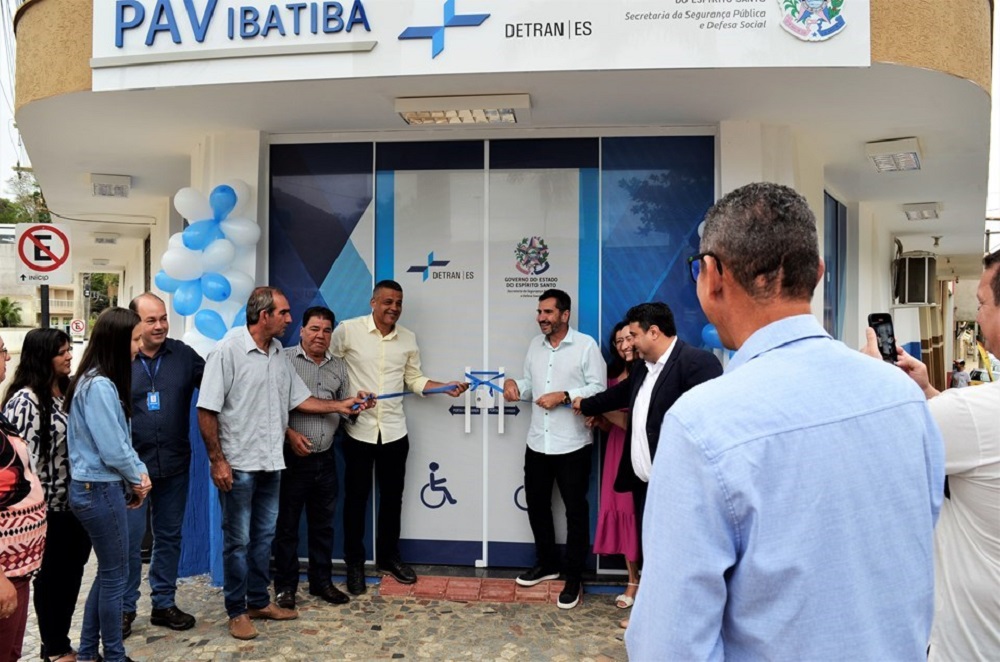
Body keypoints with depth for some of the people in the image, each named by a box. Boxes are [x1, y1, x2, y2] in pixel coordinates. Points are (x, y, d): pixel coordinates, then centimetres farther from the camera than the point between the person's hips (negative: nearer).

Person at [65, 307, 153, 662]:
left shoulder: (101, 381, 10)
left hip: (97, 487, 10)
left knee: (107, 571, 19)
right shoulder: (99, 386, -22)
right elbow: (112, 450, -22)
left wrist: (137, 473, 0)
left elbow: (119, 439, 13)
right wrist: (138, 476, -4)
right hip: (100, 490, -10)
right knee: (115, 574, 5)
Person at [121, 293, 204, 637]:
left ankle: (164, 603, 28)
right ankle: (125, 608, 21)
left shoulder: (183, 355, 0)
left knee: (169, 535, 14)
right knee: (129, 540, 4)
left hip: (174, 466, 3)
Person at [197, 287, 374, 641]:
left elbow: (299, 399, 13)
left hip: (271, 463, 7)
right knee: (238, 540, 5)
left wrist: (340, 406, 8)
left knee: (264, 536, 17)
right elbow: (207, 410, -15)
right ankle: (236, 611, 20)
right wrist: (217, 460, -16)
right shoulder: (228, 350, -15)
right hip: (238, 465, -7)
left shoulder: (279, 353, 7)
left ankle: (259, 601, 31)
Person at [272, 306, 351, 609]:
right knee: (287, 524, 6)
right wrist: (290, 433, -16)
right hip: (293, 457, -5)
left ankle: (321, 581, 26)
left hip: (325, 459, 5)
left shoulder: (338, 367, 11)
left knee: (323, 524, 14)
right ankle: (285, 586, 18)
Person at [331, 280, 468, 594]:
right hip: (358, 430, -3)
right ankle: (354, 562, 23)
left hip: (394, 431, 4)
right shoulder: (348, 330, -8)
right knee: (356, 497, 8)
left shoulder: (408, 338, 4)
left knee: (392, 496, 14)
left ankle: (388, 556, 32)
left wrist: (446, 387, -4)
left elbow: (414, 380, 10)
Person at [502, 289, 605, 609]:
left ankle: (574, 578, 18)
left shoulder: (586, 345, -8)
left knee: (575, 511, 5)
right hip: (537, 442, 6)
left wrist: (563, 396, -20)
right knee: (536, 504, 16)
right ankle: (547, 563, 36)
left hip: (573, 445, -6)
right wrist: (515, 384, -6)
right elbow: (530, 384, 15)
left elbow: (598, 388, -11)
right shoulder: (535, 344, 11)